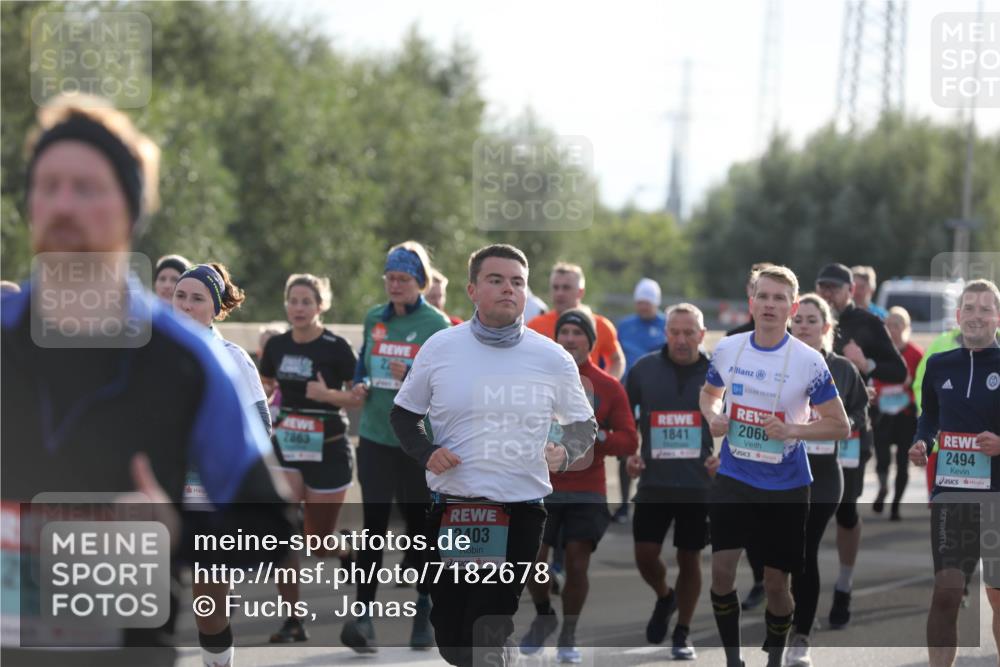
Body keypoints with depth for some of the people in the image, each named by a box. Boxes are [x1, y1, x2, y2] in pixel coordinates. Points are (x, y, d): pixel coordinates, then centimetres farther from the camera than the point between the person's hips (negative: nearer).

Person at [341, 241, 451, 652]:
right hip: (376, 436, 3)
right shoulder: (374, 319, 8)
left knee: (419, 522, 9)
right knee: (374, 523, -7)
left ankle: (425, 611, 25)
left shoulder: (436, 325, -5)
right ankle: (364, 616, -13)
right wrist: (360, 386, 0)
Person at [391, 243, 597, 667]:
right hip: (449, 511, 2)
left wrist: (565, 454, -7)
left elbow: (584, 425, 14)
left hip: (520, 513, -2)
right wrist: (425, 452, -7)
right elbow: (403, 414, 12)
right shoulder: (439, 349, 1)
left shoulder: (552, 359, 0)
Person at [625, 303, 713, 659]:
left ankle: (682, 635, 19)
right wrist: (627, 453, -2)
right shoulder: (644, 369, 0)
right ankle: (664, 598, 29)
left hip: (699, 484, -1)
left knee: (690, 559, 5)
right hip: (654, 482, 1)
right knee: (645, 555, -4)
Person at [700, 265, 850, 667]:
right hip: (733, 478, 2)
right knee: (722, 569, -9)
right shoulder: (726, 350, -2)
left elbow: (840, 426, -7)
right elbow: (709, 394, 19)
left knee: (775, 582, 6)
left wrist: (792, 429, -22)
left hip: (785, 486, -2)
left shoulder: (808, 361, -12)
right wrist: (713, 417, -4)